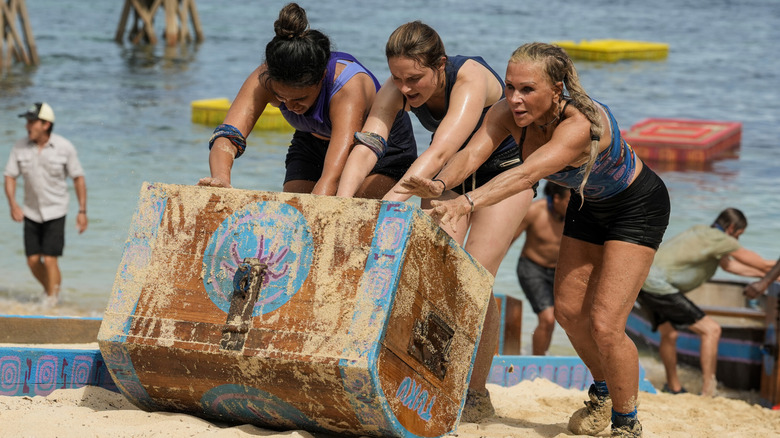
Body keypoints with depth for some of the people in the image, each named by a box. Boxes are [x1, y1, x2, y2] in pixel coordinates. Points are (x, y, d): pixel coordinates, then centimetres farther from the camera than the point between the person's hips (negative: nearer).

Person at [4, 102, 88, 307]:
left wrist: (82, 211, -6)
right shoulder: (20, 148, -6)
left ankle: (51, 302, 1)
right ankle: (49, 289, 32)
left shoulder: (64, 147, -12)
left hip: (55, 211, -3)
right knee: (33, 261, 4)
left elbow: (78, 178, -4)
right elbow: (10, 176, -2)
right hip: (31, 212, 3)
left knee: (49, 259, -11)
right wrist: (13, 204, -19)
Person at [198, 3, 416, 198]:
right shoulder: (264, 80, -29)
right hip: (314, 145, 4)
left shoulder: (349, 88, -40)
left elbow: (332, 177, -50)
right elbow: (227, 135, -41)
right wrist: (221, 179, -62)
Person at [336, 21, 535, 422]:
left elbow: (440, 152, -51)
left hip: (505, 167, -5)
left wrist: (388, 204, -63)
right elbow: (365, 146, -36)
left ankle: (476, 394, -1)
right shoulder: (396, 90, -24)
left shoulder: (471, 79, -39)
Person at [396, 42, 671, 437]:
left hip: (637, 208, -7)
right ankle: (603, 392, 39)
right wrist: (439, 185, -59)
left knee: (605, 324, -14)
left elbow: (527, 173, -55)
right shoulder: (507, 113, -22)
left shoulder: (579, 125, -41)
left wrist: (467, 203, -70)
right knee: (568, 311, 12)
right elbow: (473, 152, -37)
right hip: (589, 204, 7)